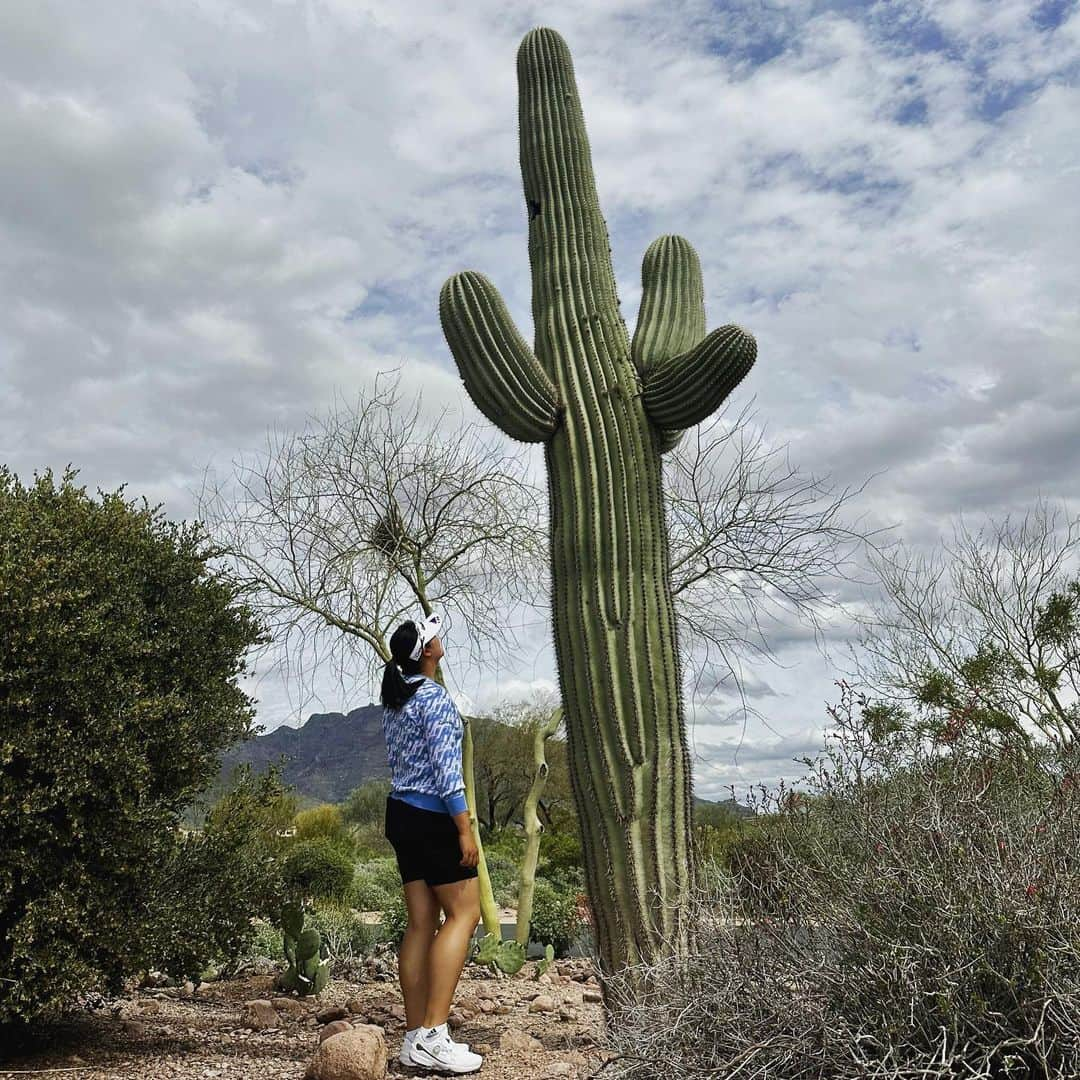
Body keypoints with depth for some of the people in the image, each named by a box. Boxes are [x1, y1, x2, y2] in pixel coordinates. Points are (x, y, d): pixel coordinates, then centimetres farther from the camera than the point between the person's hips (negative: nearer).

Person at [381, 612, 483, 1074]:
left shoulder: (394, 700, 12)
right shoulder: (435, 697, -15)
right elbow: (446, 768, -20)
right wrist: (465, 829, -19)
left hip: (400, 812, 8)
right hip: (432, 816, -8)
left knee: (421, 922, 9)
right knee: (465, 912, -3)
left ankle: (415, 1037, 11)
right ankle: (433, 1035, -8)